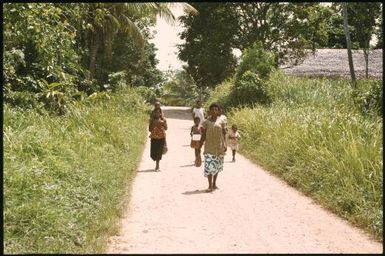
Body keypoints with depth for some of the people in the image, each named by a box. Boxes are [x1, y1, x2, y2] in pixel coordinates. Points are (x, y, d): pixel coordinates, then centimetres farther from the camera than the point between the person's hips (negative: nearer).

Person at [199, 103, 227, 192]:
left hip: (219, 146, 1)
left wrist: (225, 144, -10)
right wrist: (200, 146, 3)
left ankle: (214, 184, 24)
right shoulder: (206, 121, 2)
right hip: (209, 146, -1)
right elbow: (203, 135, 5)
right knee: (209, 165, -9)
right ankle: (210, 186, -5)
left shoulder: (222, 120, 2)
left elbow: (224, 133, 2)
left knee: (217, 165, 10)